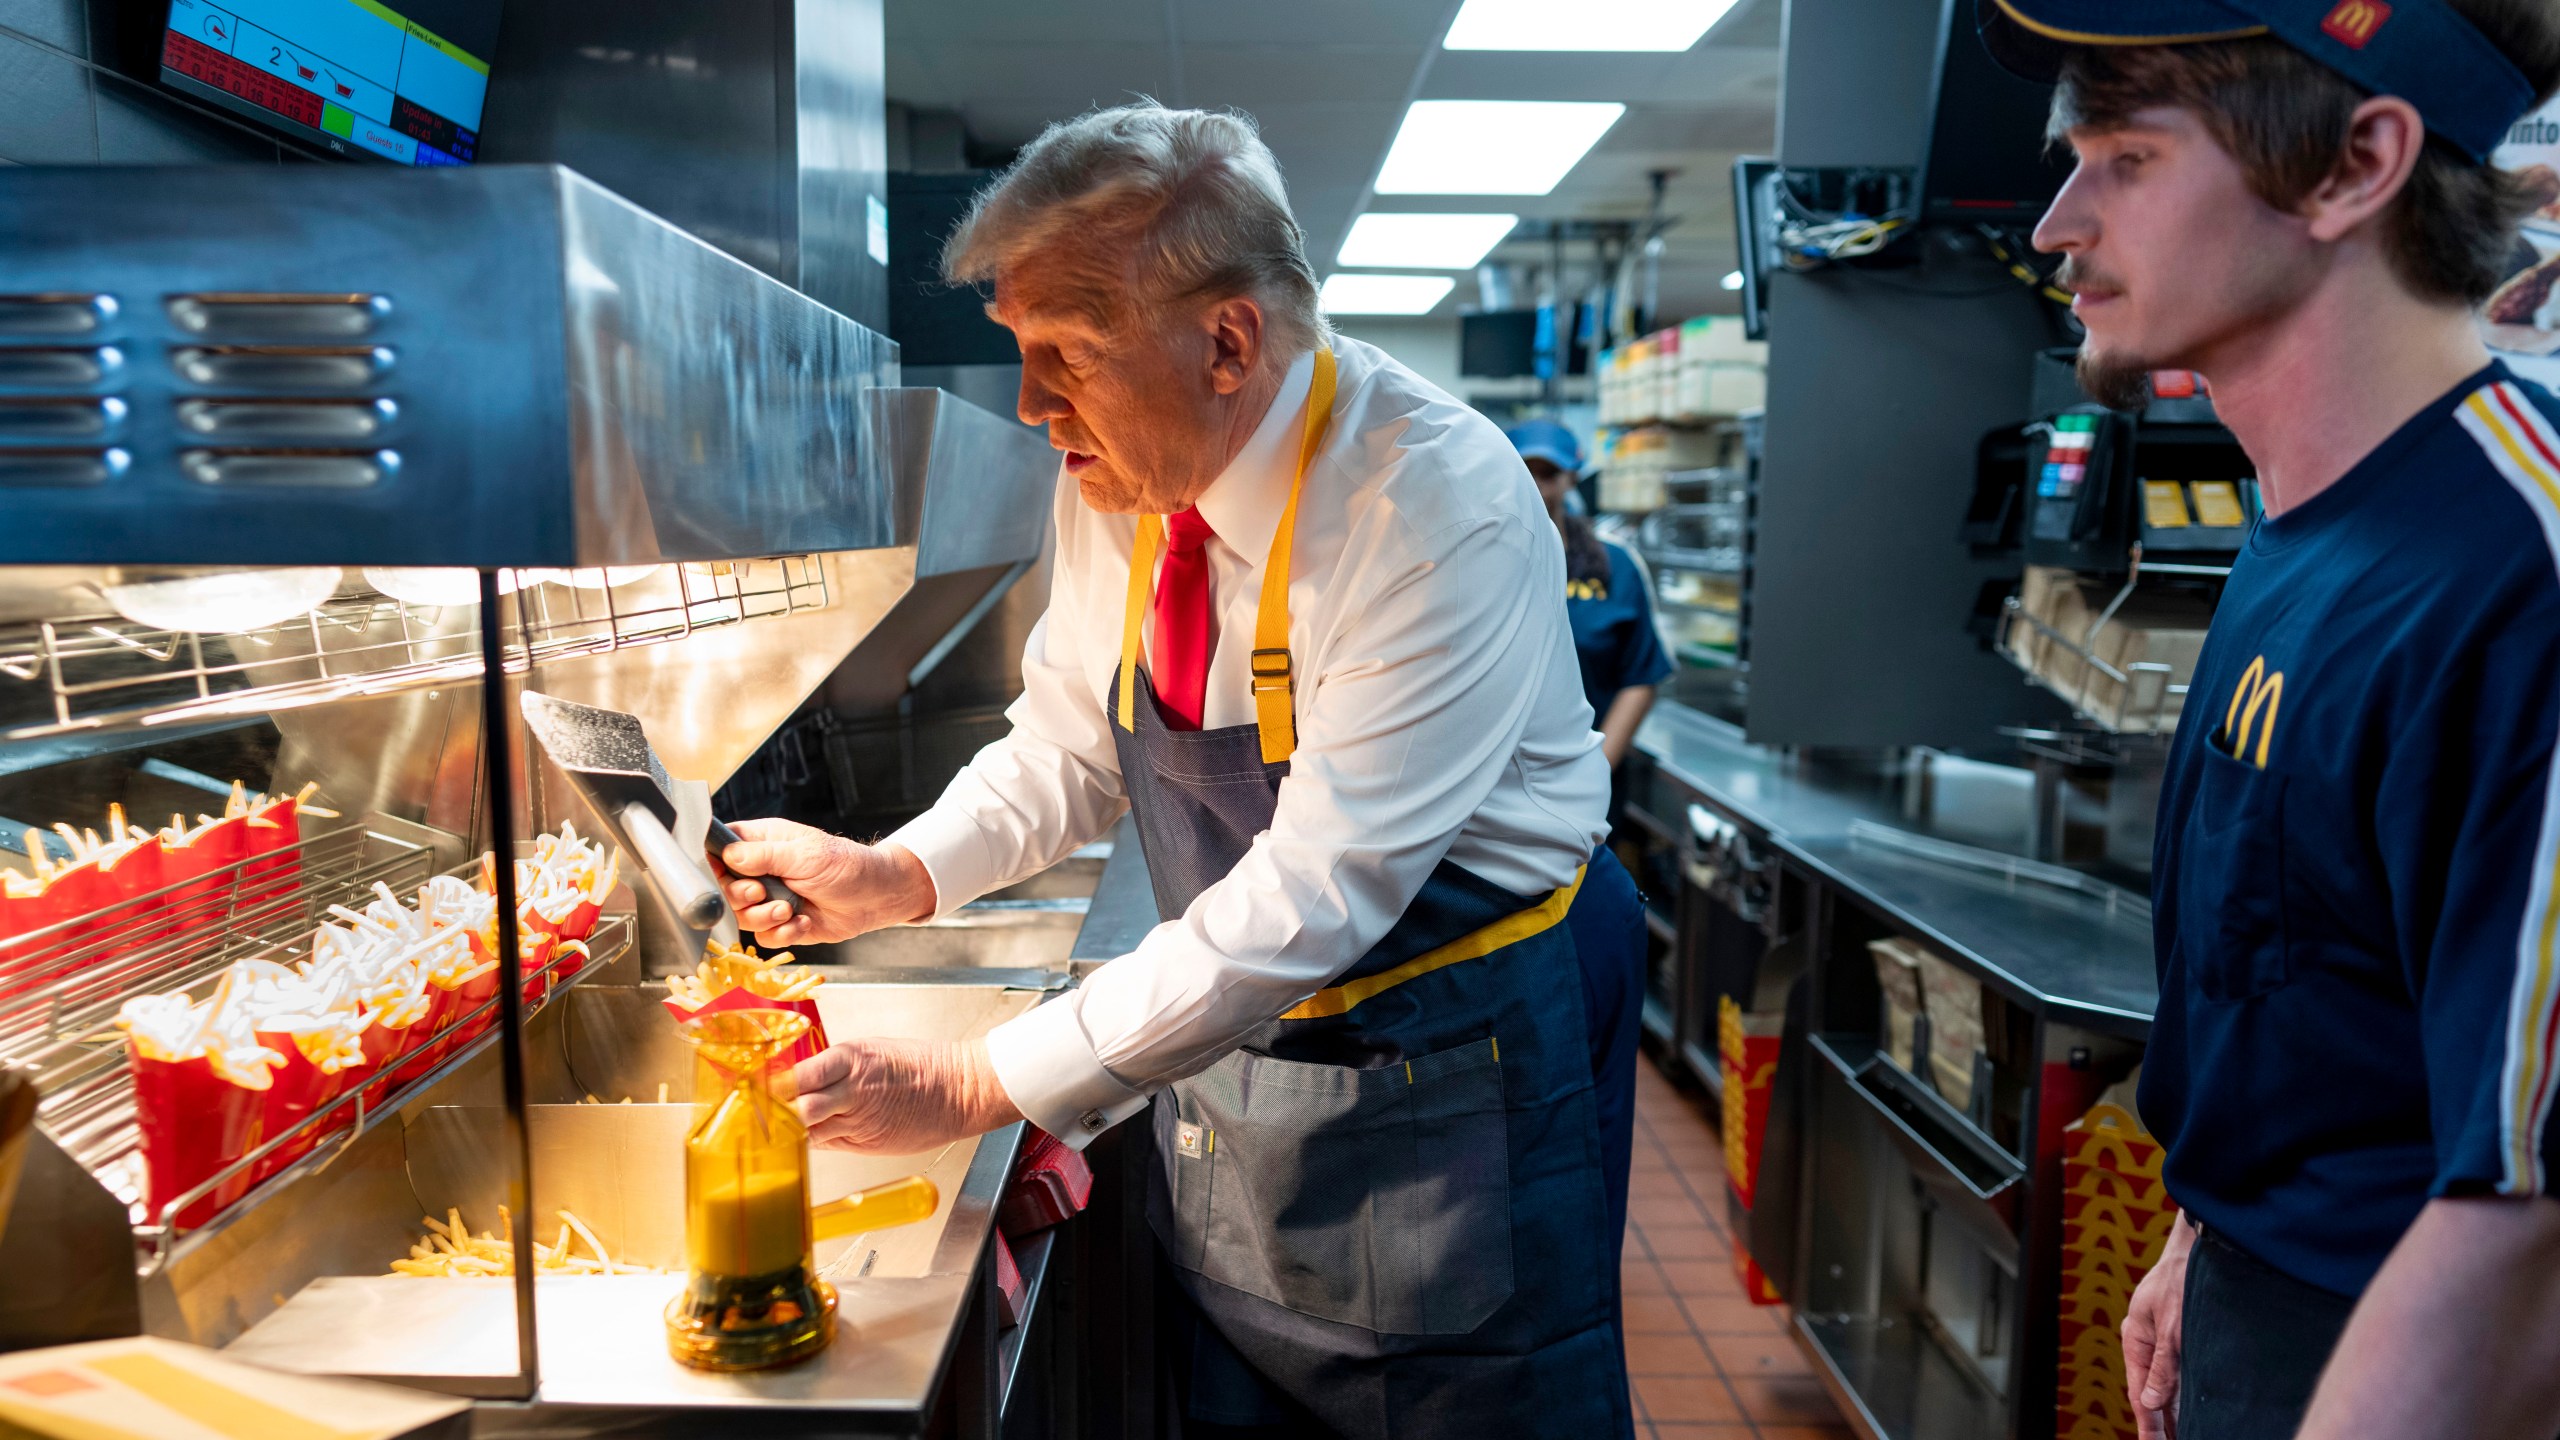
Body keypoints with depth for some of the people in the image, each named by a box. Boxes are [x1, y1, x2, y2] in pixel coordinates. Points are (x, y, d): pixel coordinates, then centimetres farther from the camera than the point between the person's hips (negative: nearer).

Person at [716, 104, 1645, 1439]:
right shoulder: (1119, 483, -5)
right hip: (1231, 1046, 6)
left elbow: (1312, 896, -30)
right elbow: (1064, 752, 7)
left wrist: (982, 1083, -26)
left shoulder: (1438, 511, -27)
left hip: (1453, 1071, -6)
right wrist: (896, 878, -11)